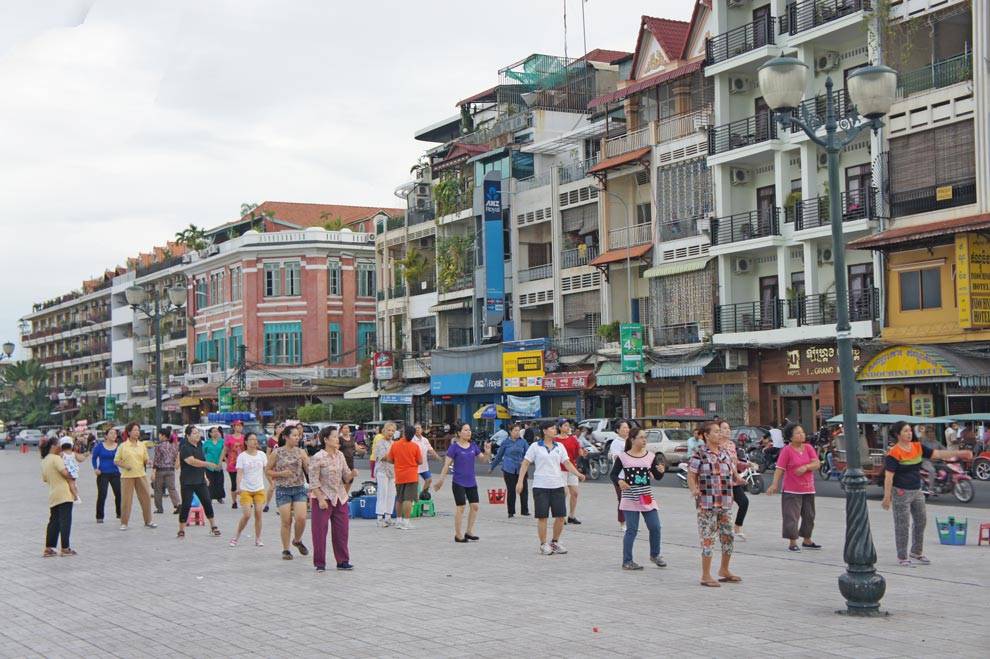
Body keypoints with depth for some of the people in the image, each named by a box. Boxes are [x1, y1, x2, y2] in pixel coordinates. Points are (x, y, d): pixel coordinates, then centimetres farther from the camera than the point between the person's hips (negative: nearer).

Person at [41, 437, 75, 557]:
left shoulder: (44, 461, 14)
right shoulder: (56, 458, -12)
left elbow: (44, 479, 20)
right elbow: (65, 472, -23)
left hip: (52, 495, 8)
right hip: (63, 493, -8)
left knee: (53, 521, 13)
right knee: (65, 521, -2)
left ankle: (48, 549, 13)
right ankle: (65, 548, 1)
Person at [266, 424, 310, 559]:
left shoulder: (300, 452, 3)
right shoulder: (277, 453, -3)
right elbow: (268, 471, 2)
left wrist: (306, 460, -19)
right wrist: (281, 473, -13)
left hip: (299, 489, 2)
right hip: (283, 490, -2)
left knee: (301, 518, -9)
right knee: (286, 521, -2)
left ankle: (297, 541, 20)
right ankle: (286, 550, 12)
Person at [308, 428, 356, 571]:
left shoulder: (340, 455, 6)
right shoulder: (317, 458, -13)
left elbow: (345, 477, 11)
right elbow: (313, 481, -13)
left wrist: (352, 474, -11)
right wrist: (321, 499, -18)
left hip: (340, 498, 6)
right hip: (323, 498, -6)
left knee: (341, 530, 9)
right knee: (320, 531, 0)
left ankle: (342, 561, 19)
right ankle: (320, 563, 10)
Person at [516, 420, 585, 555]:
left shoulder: (559, 447, 10)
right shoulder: (535, 446, -1)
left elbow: (567, 463, 6)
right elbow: (525, 463, 0)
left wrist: (578, 474, -11)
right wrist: (520, 481, -7)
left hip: (557, 486, 4)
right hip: (540, 487, -4)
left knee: (560, 516, 3)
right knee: (542, 517, -1)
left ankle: (555, 542, 21)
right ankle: (544, 545, 12)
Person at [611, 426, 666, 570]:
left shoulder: (651, 456, 5)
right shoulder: (623, 457, -3)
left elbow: (657, 477, 6)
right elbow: (613, 474, 1)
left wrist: (661, 471, -17)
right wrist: (619, 481, -19)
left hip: (647, 496, 3)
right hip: (630, 497, -3)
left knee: (655, 527, 4)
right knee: (632, 530, -2)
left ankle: (655, 555, 27)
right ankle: (627, 561, 9)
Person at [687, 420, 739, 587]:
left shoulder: (725, 454, 12)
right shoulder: (699, 454, -8)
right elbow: (691, 476, -8)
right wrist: (694, 490, -24)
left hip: (725, 504, 7)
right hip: (707, 504, -7)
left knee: (728, 536, 12)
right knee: (708, 538, -3)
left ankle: (724, 570, 30)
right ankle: (706, 576, 6)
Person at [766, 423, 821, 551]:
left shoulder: (808, 448, 6)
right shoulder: (787, 450, -8)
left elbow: (817, 463, -1)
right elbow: (780, 468, -12)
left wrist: (806, 467, -20)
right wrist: (775, 484, -19)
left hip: (808, 489, 6)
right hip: (792, 491, -6)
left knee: (809, 516, 14)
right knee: (791, 516, -7)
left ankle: (807, 541, 29)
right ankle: (792, 543, 1)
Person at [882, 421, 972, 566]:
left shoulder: (918, 447, 4)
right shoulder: (894, 453, -17)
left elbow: (937, 454, 3)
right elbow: (888, 476, -17)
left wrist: (960, 453, -6)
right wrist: (887, 497, -18)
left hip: (917, 491, 8)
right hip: (901, 493, -8)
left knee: (920, 521, 17)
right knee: (902, 526, 0)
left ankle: (916, 553, 33)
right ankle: (902, 557, 12)